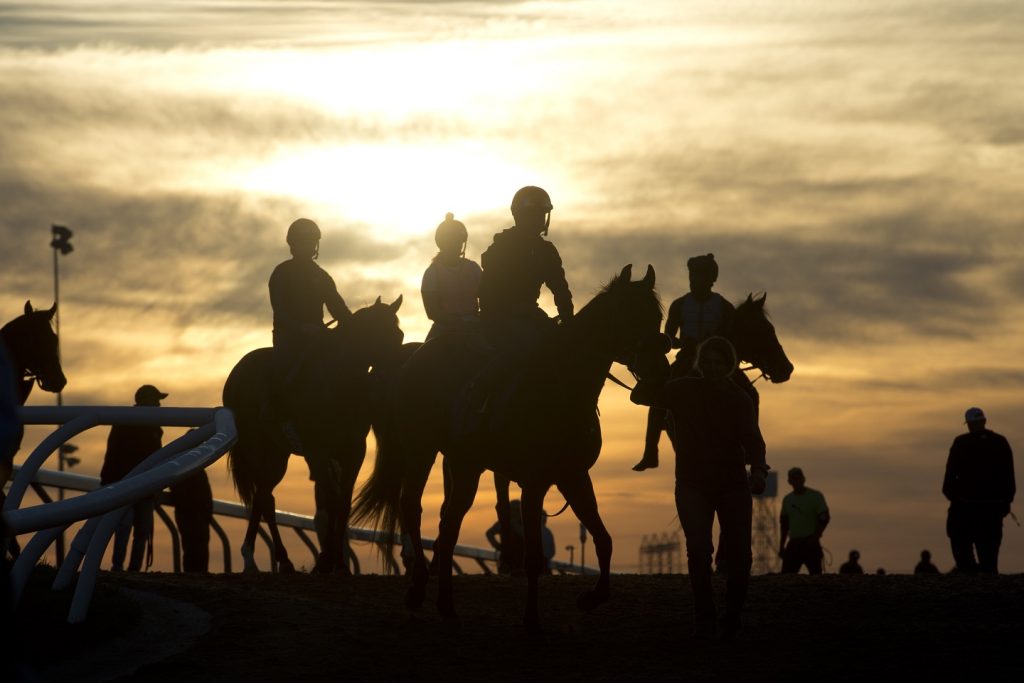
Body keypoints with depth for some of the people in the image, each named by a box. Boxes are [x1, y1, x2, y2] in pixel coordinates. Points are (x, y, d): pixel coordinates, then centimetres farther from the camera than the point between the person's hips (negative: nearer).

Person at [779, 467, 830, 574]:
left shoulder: (816, 496, 1)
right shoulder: (787, 499, 15)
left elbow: (824, 518, -4)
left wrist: (815, 537, -16)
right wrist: (781, 546, 13)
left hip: (810, 543, -4)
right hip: (793, 543, 4)